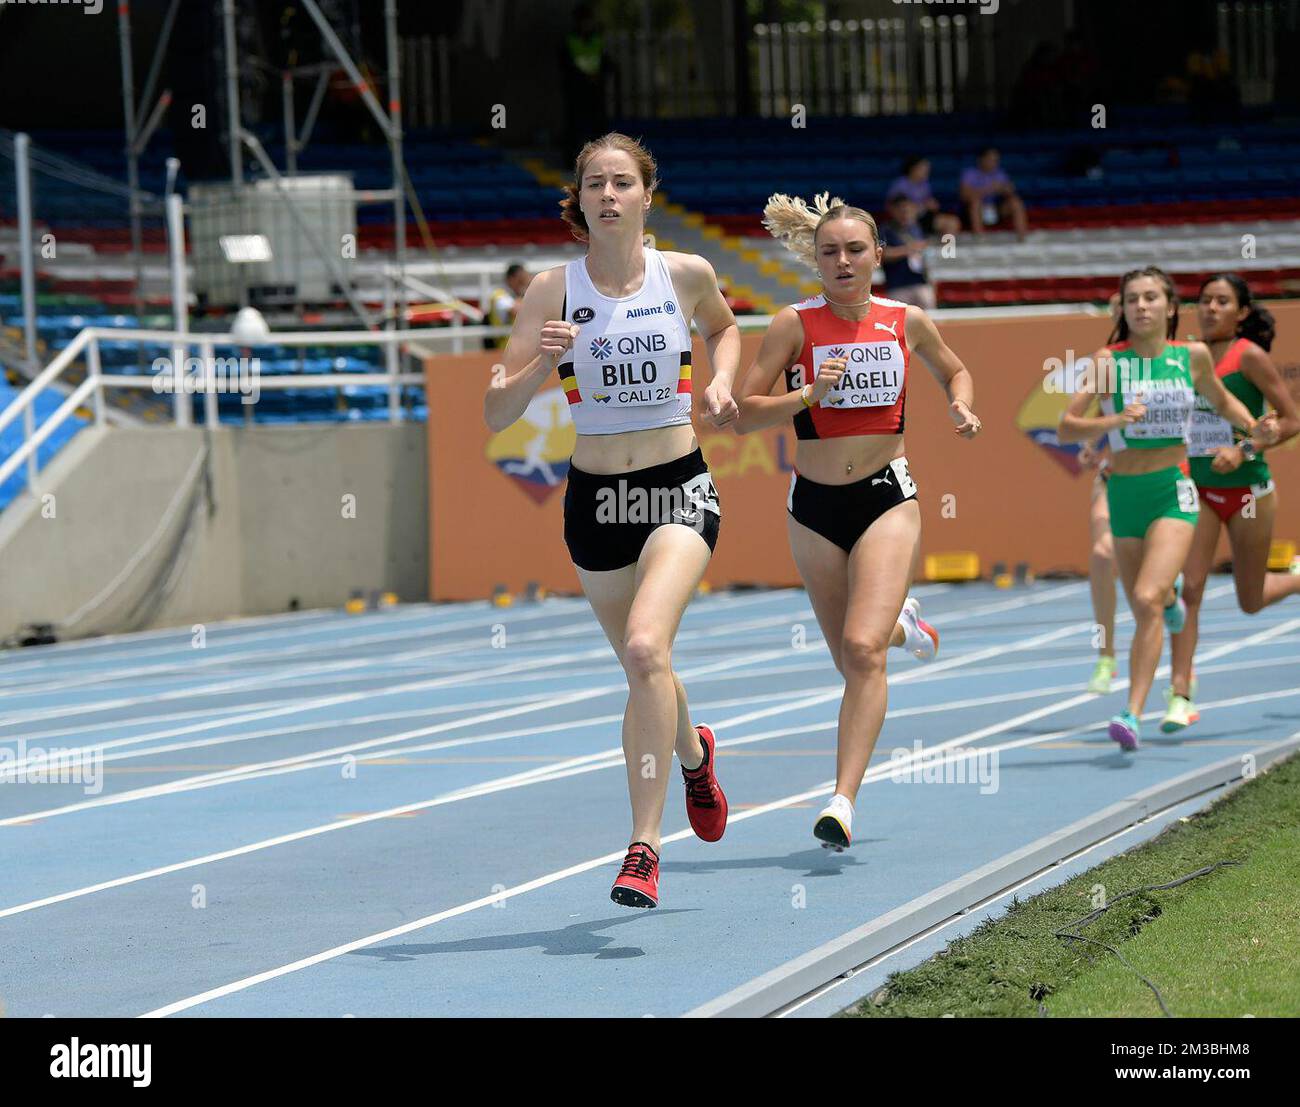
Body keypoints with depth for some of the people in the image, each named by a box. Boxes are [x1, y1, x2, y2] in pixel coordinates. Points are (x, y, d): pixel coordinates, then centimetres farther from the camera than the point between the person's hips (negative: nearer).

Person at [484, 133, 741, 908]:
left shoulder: (687, 276, -3)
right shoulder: (553, 291, -4)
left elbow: (724, 327, 22)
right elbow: (497, 414, -6)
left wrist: (721, 382, 3)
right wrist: (541, 363, -25)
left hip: (679, 490, -2)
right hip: (594, 497, 2)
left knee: (646, 647, -25)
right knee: (643, 667, 16)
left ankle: (645, 844, -20)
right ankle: (693, 752, 53)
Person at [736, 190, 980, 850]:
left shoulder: (906, 322, 1)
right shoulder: (794, 325, -5)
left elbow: (954, 371, 21)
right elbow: (743, 415, -8)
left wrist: (962, 407, 0)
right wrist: (809, 393, -22)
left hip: (886, 498, -1)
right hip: (814, 505, 1)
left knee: (862, 649, -19)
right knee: (852, 660, 14)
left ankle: (843, 799, -21)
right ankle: (902, 624, 51)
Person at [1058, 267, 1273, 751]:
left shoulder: (1193, 355, 2)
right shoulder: (1109, 360, -5)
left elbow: (1221, 400, 23)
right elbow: (1067, 426, -11)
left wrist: (1253, 425, 7)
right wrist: (1116, 420, -26)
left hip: (1173, 491, -1)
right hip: (1124, 492, 1)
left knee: (1147, 600, -21)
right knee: (1145, 613, 12)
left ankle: (1133, 713, -22)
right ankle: (1170, 593, 51)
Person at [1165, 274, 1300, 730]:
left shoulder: (1250, 357, -11)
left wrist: (1244, 449, -24)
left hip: (1247, 489, -3)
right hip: (1197, 488, 3)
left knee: (1251, 602, 10)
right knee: (1188, 588, -13)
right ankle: (1180, 696, -12)